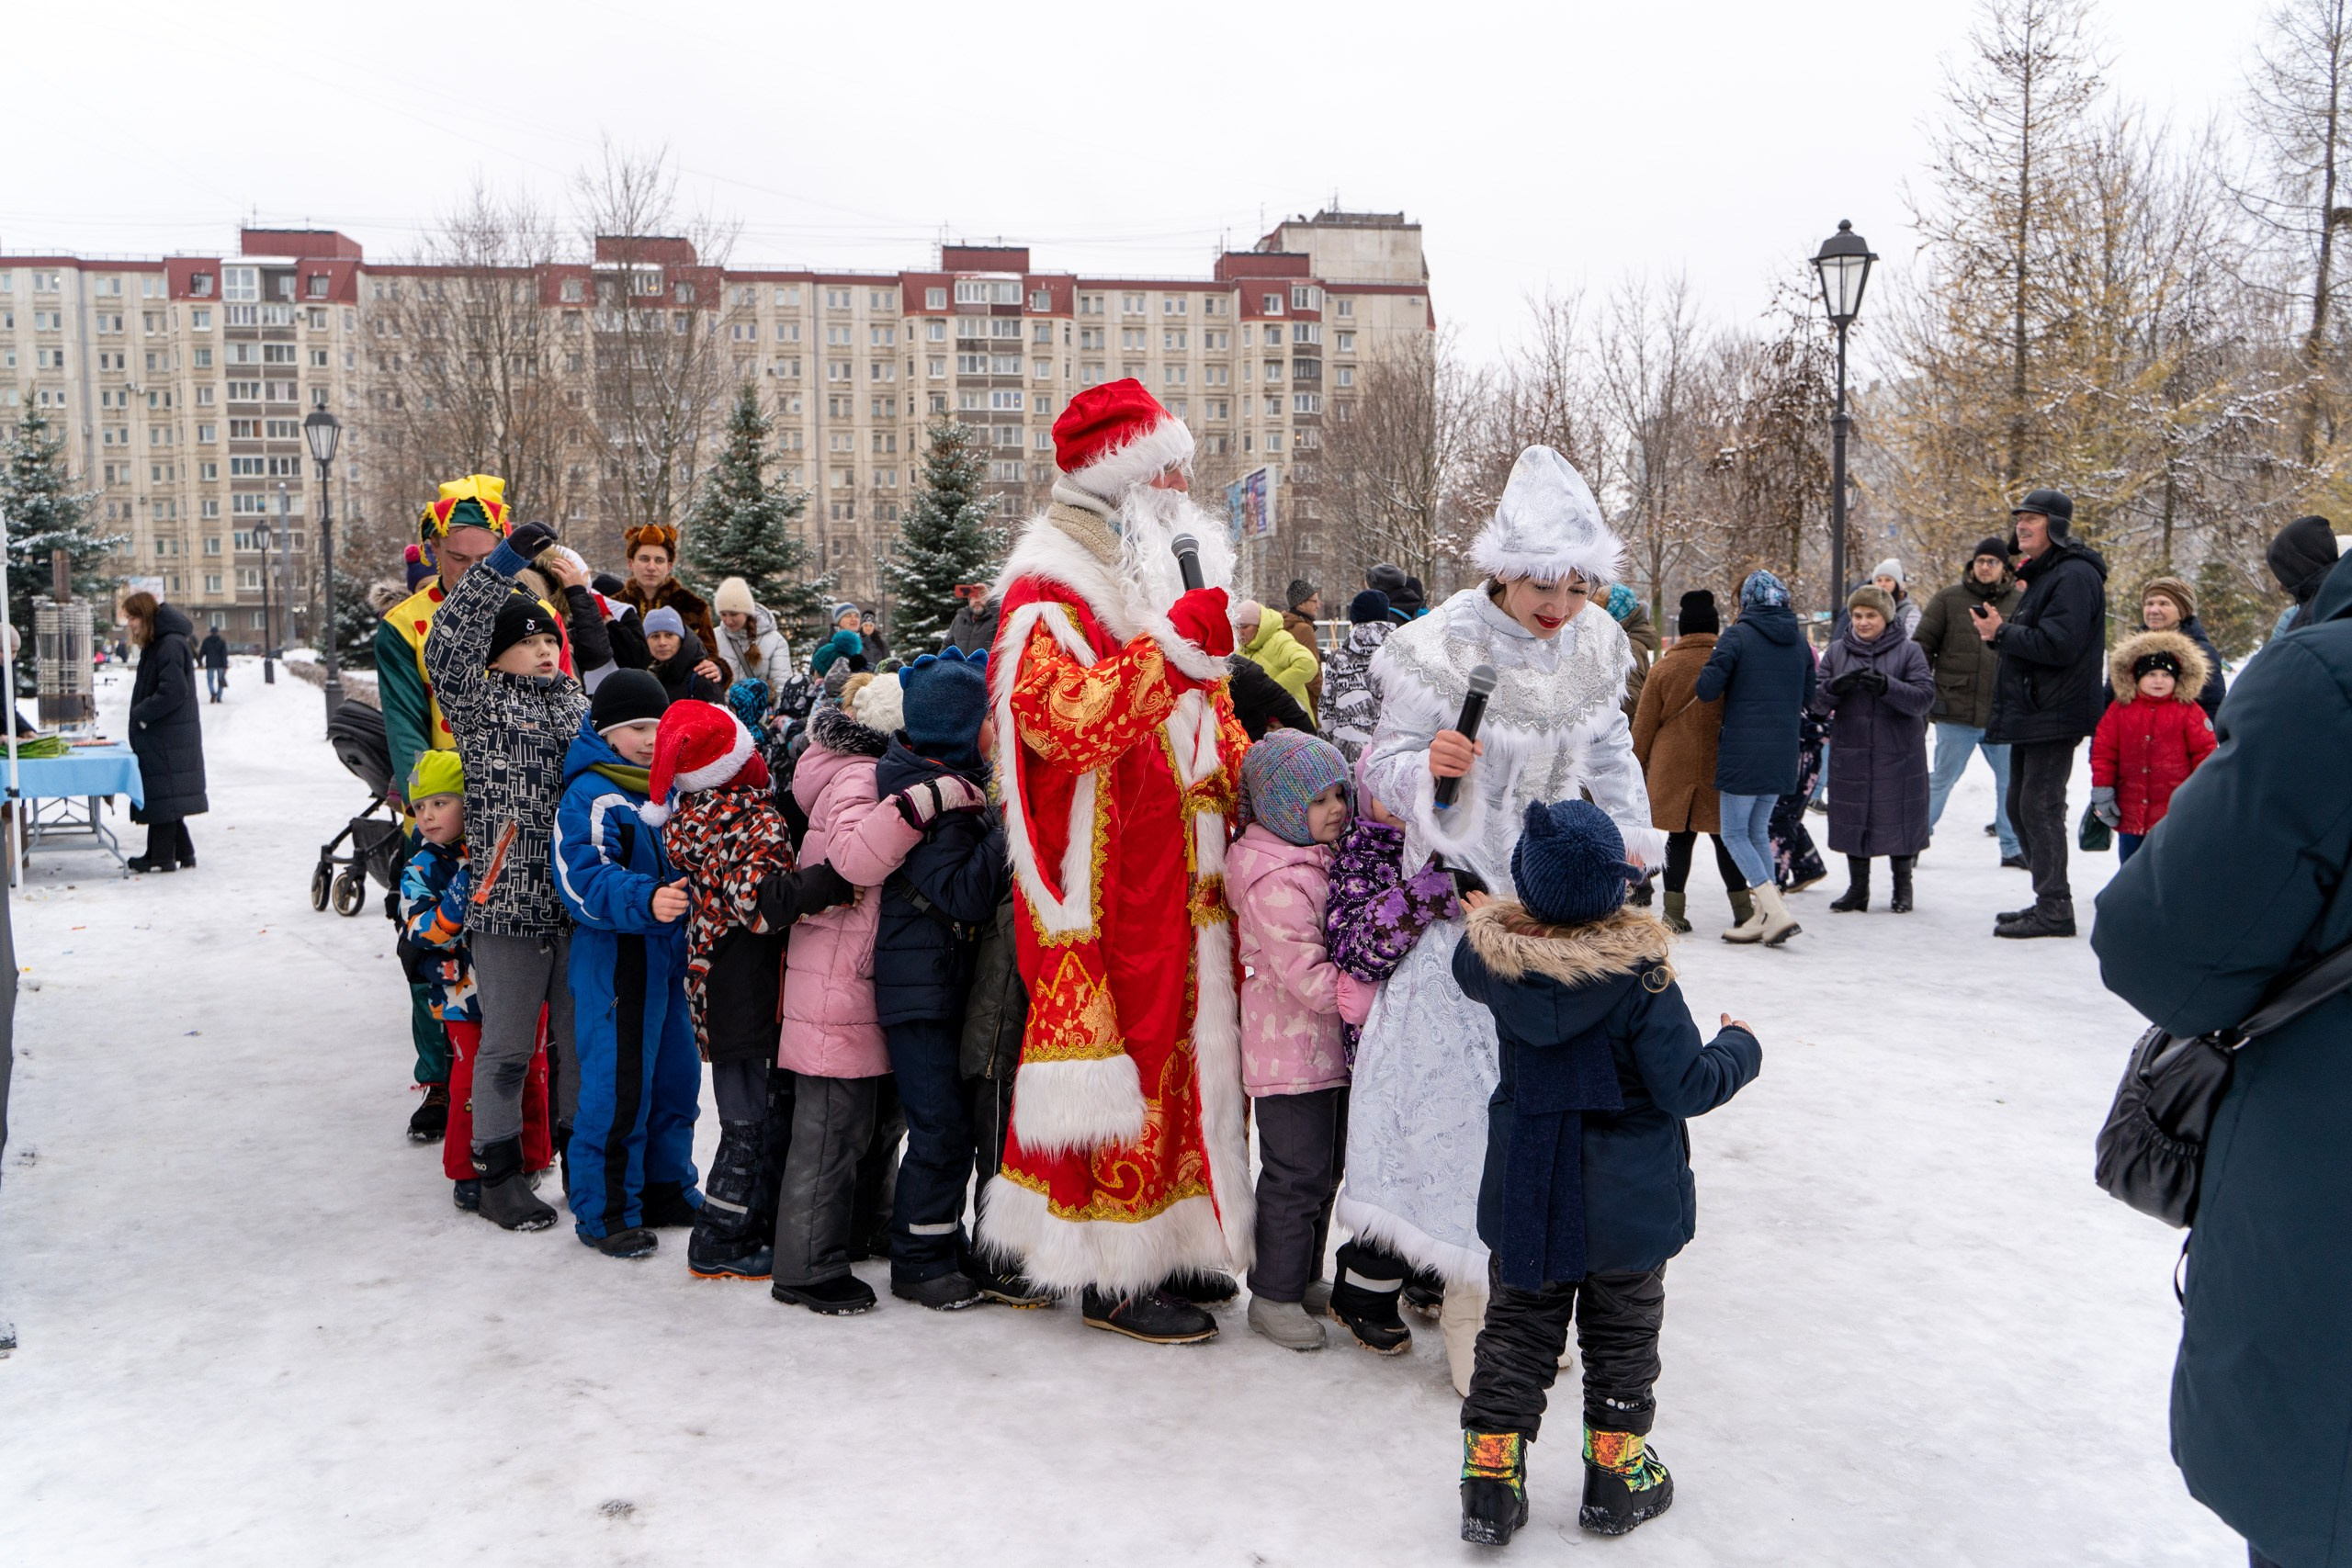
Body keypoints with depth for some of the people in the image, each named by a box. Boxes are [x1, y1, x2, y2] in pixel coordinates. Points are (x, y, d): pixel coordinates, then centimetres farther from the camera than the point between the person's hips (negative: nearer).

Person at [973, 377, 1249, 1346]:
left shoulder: (1169, 579, 19)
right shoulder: (1049, 591, -9)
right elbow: (1062, 722, -25)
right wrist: (1174, 645, -26)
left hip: (1182, 873, 9)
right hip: (1102, 878, -9)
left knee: (1186, 1041, 13)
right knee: (1117, 1050, -4)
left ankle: (1176, 1242, 26)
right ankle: (1115, 1275, 8)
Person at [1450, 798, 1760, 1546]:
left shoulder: (1492, 956, -12)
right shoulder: (1641, 976, -23)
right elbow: (1687, 1087, -19)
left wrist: (1553, 902, 18)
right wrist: (1740, 1047, 1)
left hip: (1524, 1199, 3)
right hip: (1625, 1205, -3)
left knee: (1516, 1331, 15)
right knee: (1621, 1336, 16)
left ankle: (1491, 1482, 19)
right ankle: (1616, 1480, 29)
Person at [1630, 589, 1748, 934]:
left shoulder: (1665, 668, -1)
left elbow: (1644, 723, 2)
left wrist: (1638, 765, 12)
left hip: (1672, 767, 0)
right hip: (1719, 768, 0)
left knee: (1679, 837, 5)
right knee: (1724, 836, 10)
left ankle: (1674, 911, 5)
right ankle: (1743, 909, 13)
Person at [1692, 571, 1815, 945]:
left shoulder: (1737, 636, -10)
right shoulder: (1799, 641, 8)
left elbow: (1706, 690, -15)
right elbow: (1807, 699, 16)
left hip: (1743, 754, -6)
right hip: (1783, 755, 6)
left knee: (1734, 834, 2)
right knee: (1758, 831, 17)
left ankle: (1777, 911, -11)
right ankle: (1762, 917, 16)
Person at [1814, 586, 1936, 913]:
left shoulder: (1909, 651, 0)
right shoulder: (1836, 651, 7)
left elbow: (1925, 696, -11)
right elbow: (1816, 701, 2)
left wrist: (1887, 686, -28)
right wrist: (1835, 686, -20)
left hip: (1898, 754, -2)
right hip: (1850, 753, 2)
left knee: (1899, 819, 4)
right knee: (1852, 820, 6)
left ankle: (1902, 888, 21)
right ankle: (1858, 889, 19)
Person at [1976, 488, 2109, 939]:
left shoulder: (2074, 576, -13)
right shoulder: (2043, 574, 20)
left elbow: (2057, 644, -23)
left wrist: (2002, 633, -13)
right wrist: (2001, 632, 2)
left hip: (2054, 715, -11)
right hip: (2031, 713, 11)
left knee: (2041, 807, -9)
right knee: (2020, 806, 14)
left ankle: (2054, 909, -5)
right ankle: (2048, 900, 23)